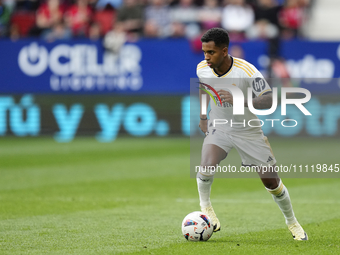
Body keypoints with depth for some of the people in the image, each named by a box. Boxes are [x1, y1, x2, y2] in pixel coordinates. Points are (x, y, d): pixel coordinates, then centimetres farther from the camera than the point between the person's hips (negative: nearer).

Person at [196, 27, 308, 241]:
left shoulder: (247, 71, -26)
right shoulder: (202, 69, -12)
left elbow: (269, 100, -25)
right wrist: (202, 117, 6)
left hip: (248, 131, -2)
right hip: (219, 129, 2)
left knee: (271, 181, 3)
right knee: (207, 165, -30)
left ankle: (292, 222, 26)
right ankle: (205, 205, -2)